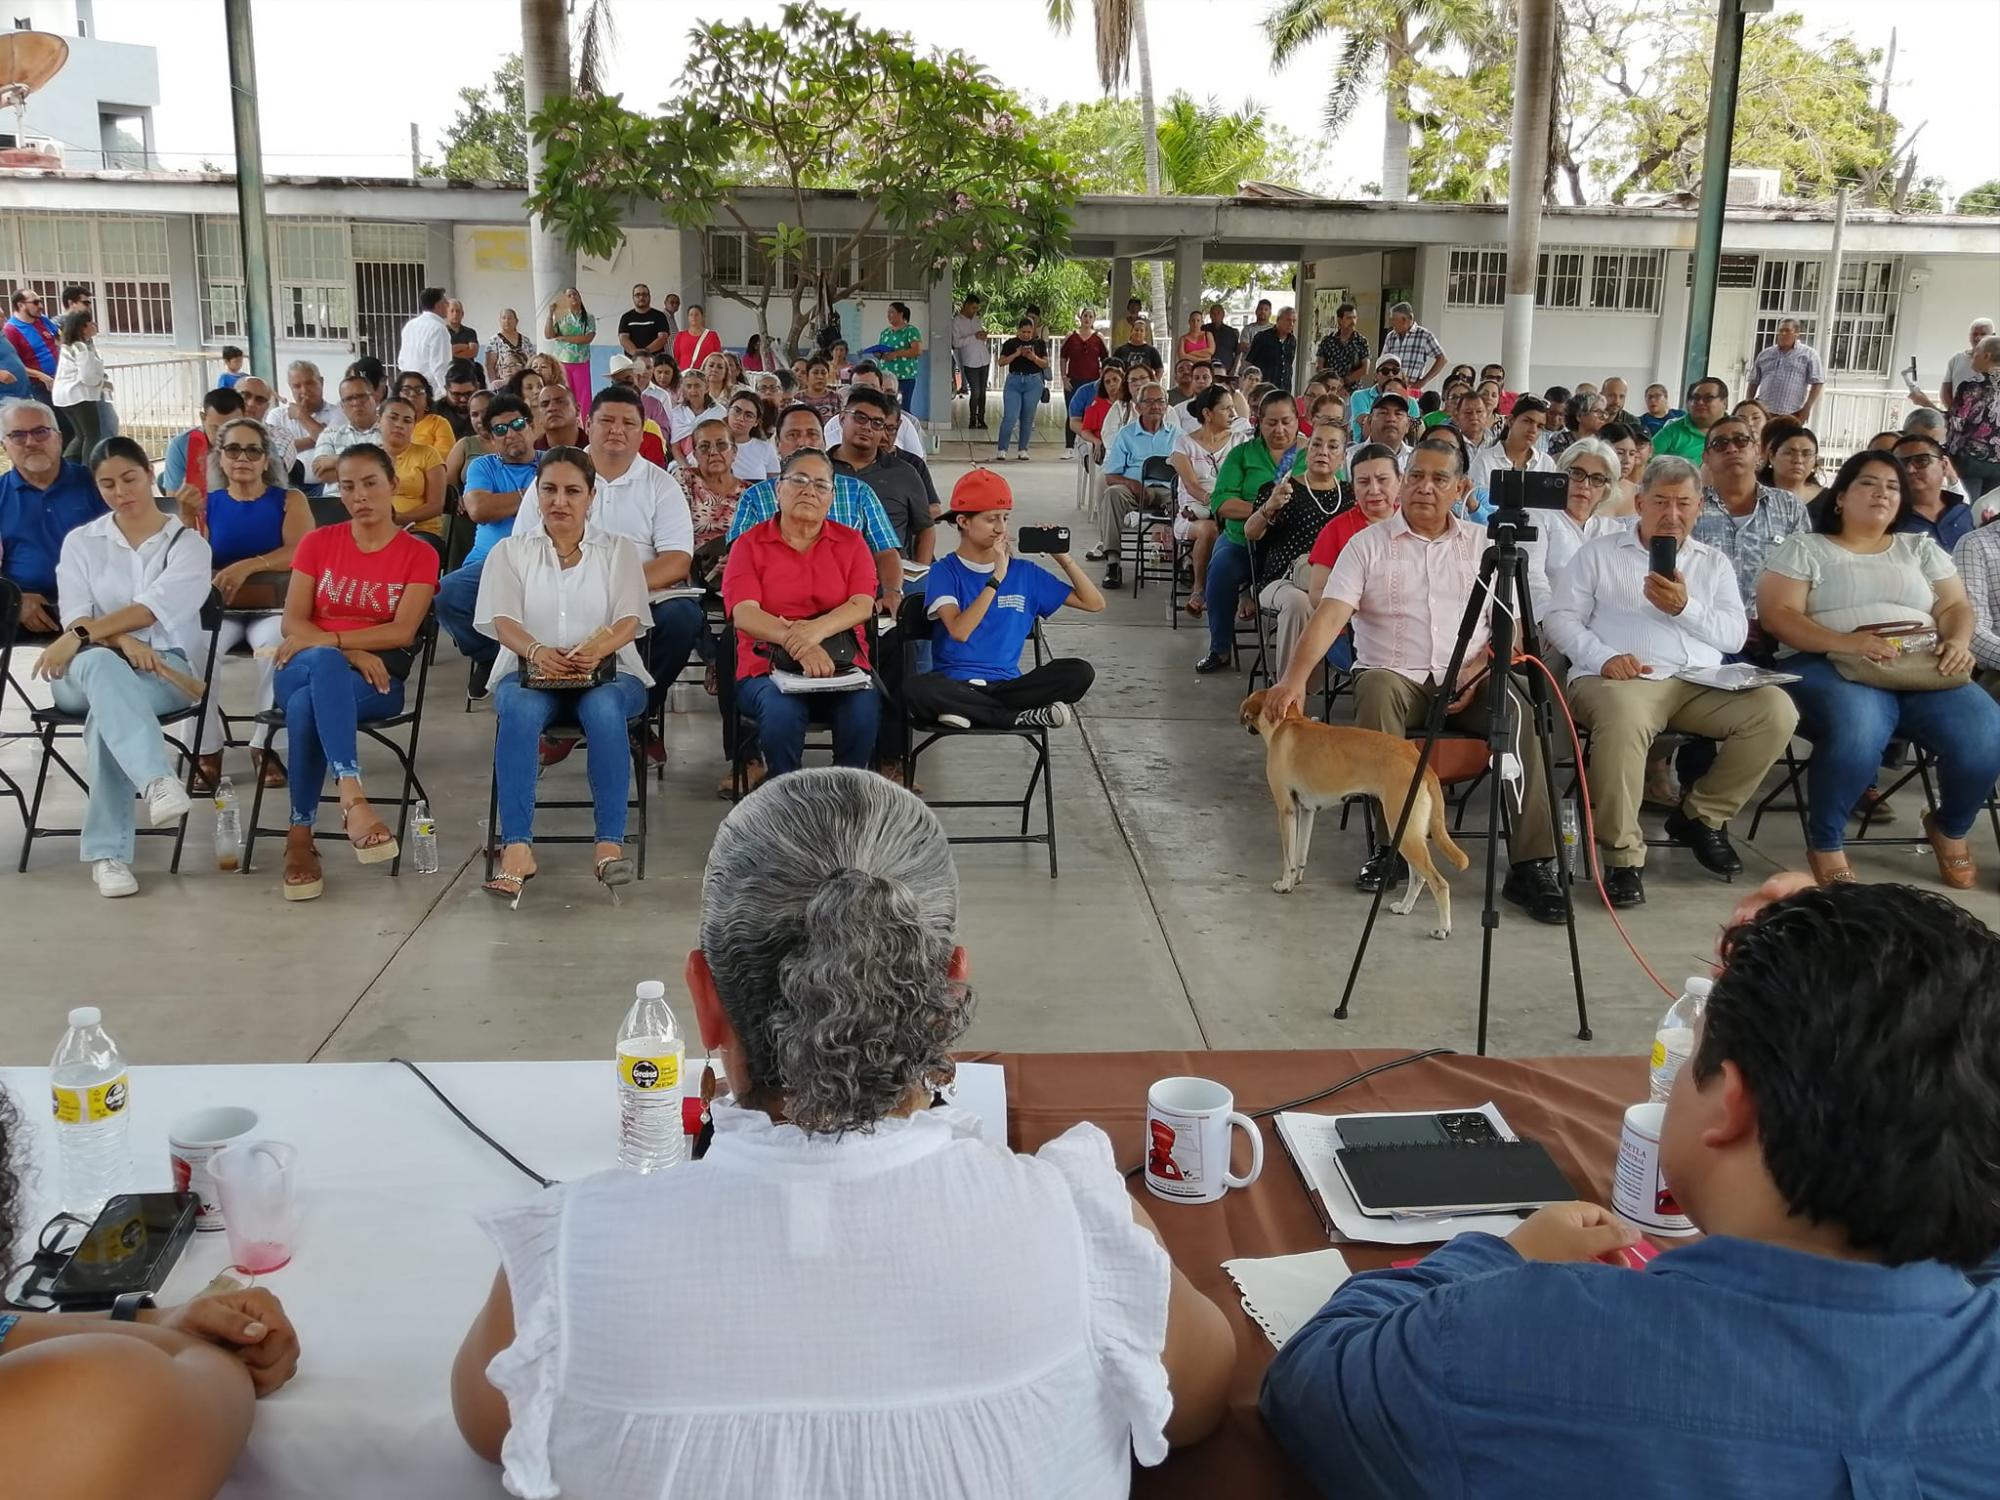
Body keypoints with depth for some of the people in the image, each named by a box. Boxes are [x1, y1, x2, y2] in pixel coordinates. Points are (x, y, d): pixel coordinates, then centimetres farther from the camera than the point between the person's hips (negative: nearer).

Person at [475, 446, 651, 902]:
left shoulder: (618, 549, 15)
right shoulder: (510, 551, 15)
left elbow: (630, 619, 0)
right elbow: (502, 619, 0)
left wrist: (597, 648, -25)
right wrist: (536, 651, -24)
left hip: (608, 672, 0)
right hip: (529, 670, 0)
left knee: (604, 710, -37)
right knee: (519, 711, -35)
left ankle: (610, 842, -35)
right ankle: (517, 846, -39)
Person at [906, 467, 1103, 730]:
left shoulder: (1025, 572, 10)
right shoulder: (944, 571, 0)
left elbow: (1095, 604, 10)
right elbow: (959, 630, -18)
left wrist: (1063, 558, 0)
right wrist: (996, 578, -19)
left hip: (1006, 685, 3)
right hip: (955, 685, -2)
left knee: (1079, 672, -21)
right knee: (915, 688, -37)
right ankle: (1023, 717, -26)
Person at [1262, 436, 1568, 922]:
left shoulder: (1484, 544, 12)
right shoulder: (1368, 544, 5)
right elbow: (1330, 615, -8)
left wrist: (1475, 671, -11)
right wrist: (1295, 677, -25)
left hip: (1468, 679, 2)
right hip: (1395, 675, -1)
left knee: (1521, 714, -28)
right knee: (1377, 691, -36)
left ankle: (1531, 865, -26)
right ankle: (1392, 842, -22)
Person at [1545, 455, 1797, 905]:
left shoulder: (1714, 563, 24)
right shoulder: (1598, 553, 15)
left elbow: (1735, 635, 11)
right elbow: (1562, 619, 5)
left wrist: (1684, 608, -6)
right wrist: (1603, 656, -13)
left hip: (1698, 684, 4)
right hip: (1620, 679, -4)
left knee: (1775, 710, -23)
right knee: (1623, 715, -41)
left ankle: (1700, 816, -2)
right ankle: (1623, 854, -30)